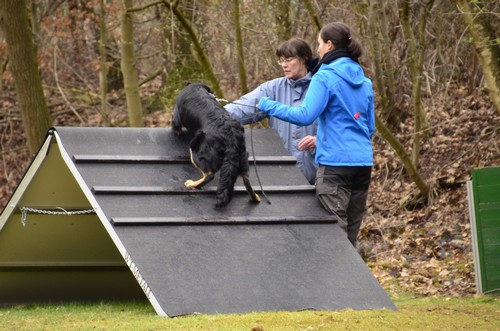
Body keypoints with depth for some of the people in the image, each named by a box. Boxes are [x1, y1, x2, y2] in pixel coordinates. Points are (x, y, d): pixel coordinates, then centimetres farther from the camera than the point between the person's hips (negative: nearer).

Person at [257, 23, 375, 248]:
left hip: (335, 163, -7)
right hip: (363, 163, 7)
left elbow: (305, 115, -18)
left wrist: (269, 106, -6)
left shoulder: (325, 77, -7)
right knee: (351, 233, 11)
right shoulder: (364, 82, 15)